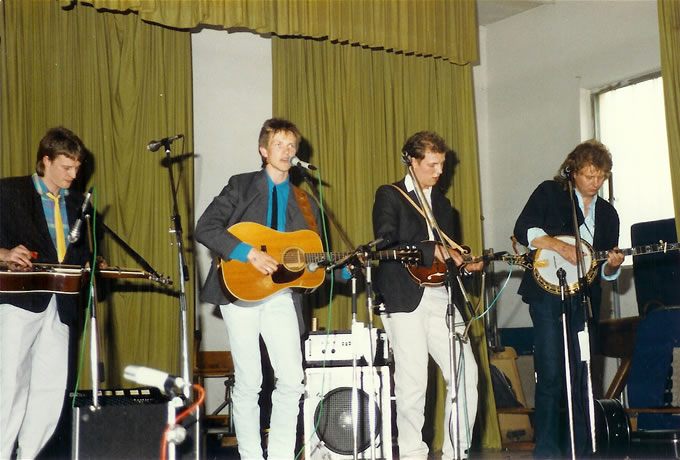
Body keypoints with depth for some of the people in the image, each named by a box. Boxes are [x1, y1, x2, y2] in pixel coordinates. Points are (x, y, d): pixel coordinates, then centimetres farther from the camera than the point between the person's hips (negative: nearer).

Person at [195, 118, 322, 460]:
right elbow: (205, 228, -9)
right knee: (248, 381, 1)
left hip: (281, 294, 3)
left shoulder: (304, 201, 14)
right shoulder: (241, 186, 2)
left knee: (292, 380, -5)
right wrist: (248, 252, -19)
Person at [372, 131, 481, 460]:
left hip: (440, 296, 6)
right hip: (404, 298, -6)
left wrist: (464, 263, 6)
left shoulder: (442, 203, 22)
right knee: (412, 381, -8)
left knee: (466, 372, -1)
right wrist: (433, 251, -15)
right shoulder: (389, 196, 2)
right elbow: (386, 248, -11)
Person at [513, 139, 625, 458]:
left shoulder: (607, 213, 16)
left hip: (583, 299, 5)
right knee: (550, 375, -9)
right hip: (547, 293, -4)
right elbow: (523, 231, -8)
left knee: (582, 377, 6)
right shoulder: (549, 193, 3)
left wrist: (612, 265, -6)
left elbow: (606, 271, 17)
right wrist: (560, 246, -18)